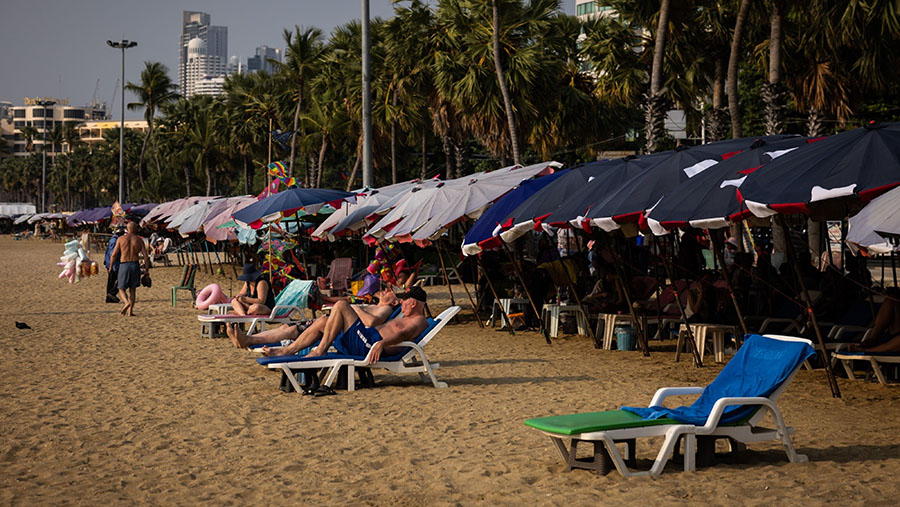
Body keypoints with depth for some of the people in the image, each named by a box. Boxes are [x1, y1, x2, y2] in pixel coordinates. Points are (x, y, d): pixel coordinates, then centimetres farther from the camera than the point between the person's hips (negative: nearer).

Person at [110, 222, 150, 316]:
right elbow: (146, 256, -1)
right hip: (135, 265, 1)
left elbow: (114, 255, 0)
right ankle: (130, 311, 7)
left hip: (124, 266, -1)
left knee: (122, 289, 9)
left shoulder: (121, 239, 1)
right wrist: (147, 269, 8)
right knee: (132, 289, 13)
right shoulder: (139, 240, 4)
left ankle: (127, 302, -21)